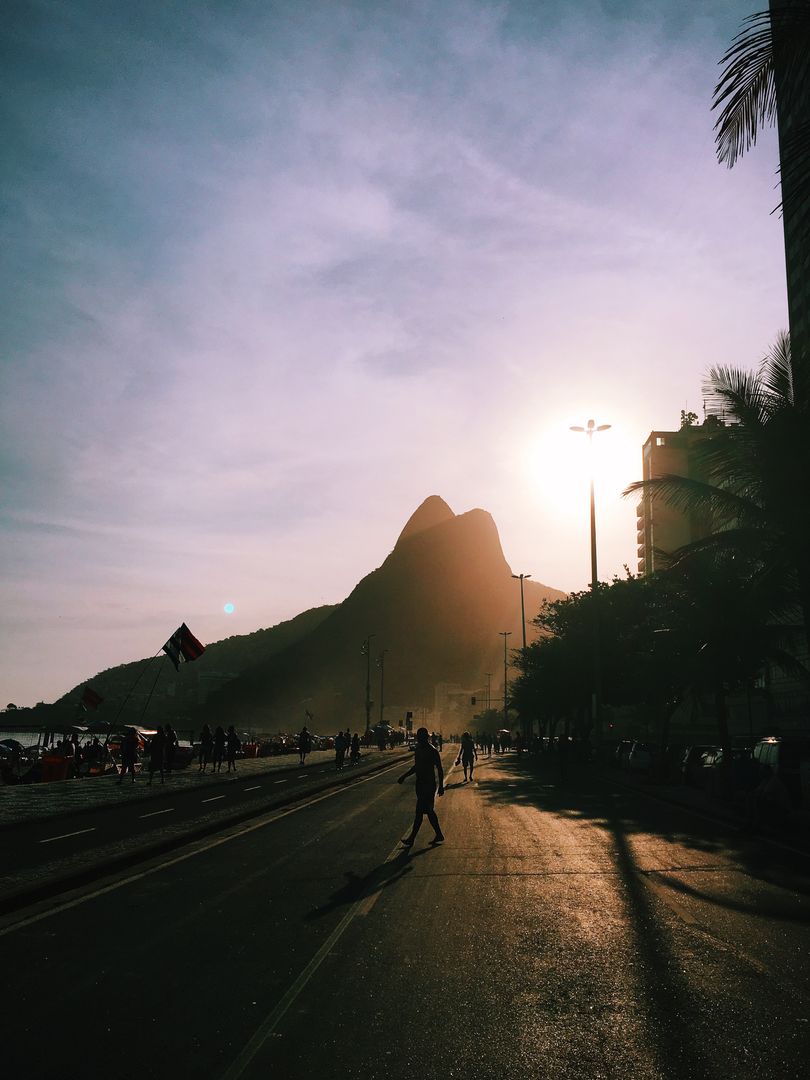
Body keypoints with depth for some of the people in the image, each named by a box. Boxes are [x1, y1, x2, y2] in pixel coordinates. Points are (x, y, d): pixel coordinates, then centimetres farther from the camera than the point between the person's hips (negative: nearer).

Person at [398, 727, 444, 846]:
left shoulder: (433, 751, -15)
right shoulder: (418, 749, 8)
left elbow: (439, 769, -11)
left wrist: (441, 786, -12)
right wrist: (404, 776, 17)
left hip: (428, 785, -9)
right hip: (420, 784, 9)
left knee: (419, 812, -5)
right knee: (428, 810, 14)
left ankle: (411, 839, 0)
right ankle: (439, 835, 24)